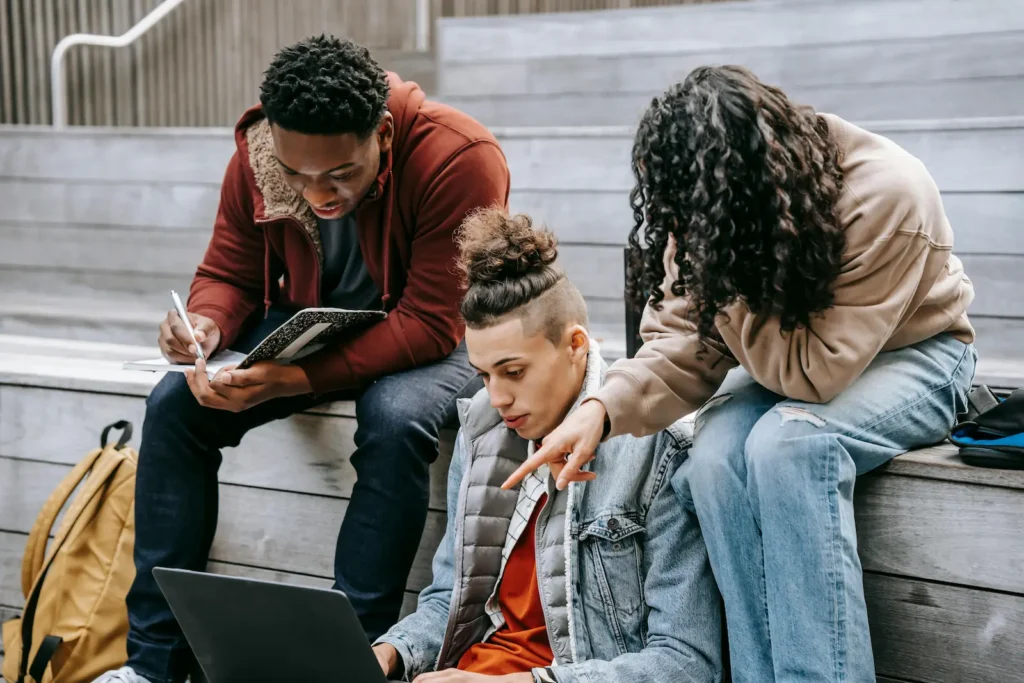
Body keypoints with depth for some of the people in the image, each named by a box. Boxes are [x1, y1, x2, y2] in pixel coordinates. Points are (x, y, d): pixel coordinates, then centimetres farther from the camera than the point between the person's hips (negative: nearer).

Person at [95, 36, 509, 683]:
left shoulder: (460, 158, -29)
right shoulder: (256, 155, -13)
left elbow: (430, 325, -30)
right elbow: (227, 275, 1)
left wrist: (293, 379, -39)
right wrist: (205, 326, -25)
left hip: (433, 342, -4)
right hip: (306, 327, 5)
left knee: (396, 421, -37)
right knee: (174, 403, -15)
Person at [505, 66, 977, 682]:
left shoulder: (887, 195, -30)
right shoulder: (712, 204, -14)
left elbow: (820, 370, -30)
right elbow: (687, 346, -11)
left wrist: (724, 285, -33)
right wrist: (606, 408, -27)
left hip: (913, 351, -5)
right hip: (791, 353, 5)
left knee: (786, 441, -35)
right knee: (714, 458, -27)